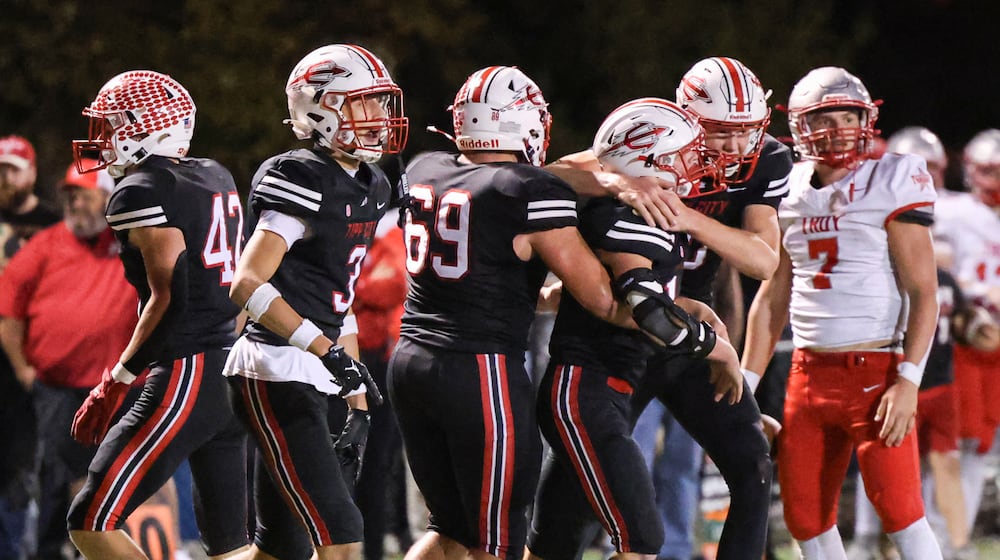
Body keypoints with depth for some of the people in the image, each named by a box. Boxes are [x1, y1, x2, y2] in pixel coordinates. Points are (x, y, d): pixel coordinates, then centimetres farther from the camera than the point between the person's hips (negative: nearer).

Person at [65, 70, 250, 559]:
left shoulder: (142, 193, -11)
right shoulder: (215, 179, 14)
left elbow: (170, 297, -18)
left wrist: (115, 383, -13)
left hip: (187, 377, -9)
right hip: (233, 371, 9)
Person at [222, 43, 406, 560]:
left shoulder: (369, 190, 15)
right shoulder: (304, 182, -14)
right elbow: (248, 285, -22)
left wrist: (357, 406, 18)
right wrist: (328, 351, -28)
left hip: (312, 378, 10)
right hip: (276, 374, -10)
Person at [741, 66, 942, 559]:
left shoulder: (891, 184, -6)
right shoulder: (789, 194, 10)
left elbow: (923, 293, -9)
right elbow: (772, 298, 18)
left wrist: (908, 381, -17)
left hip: (875, 371, -6)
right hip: (808, 375, 6)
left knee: (899, 510, -12)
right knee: (806, 518, 7)